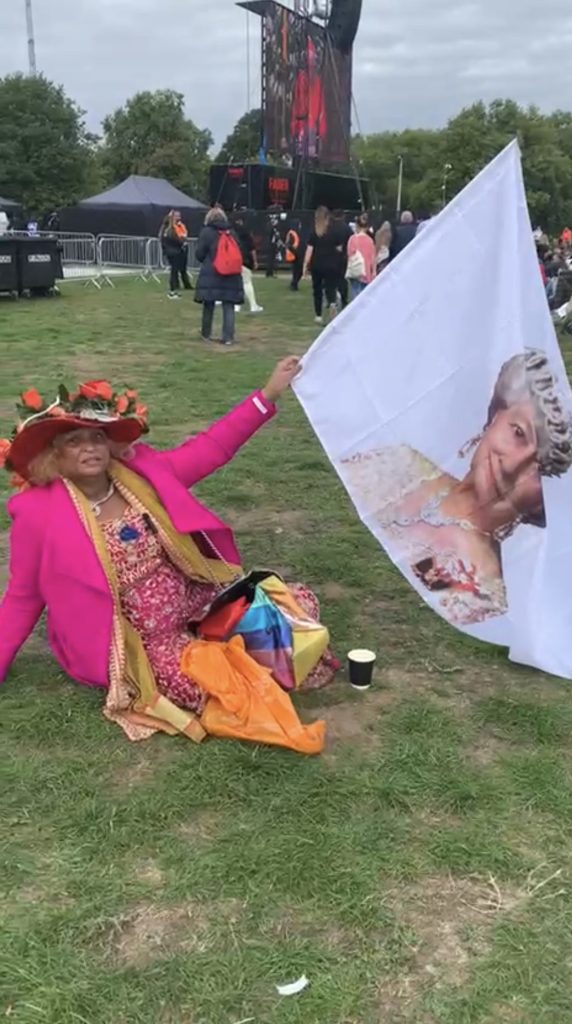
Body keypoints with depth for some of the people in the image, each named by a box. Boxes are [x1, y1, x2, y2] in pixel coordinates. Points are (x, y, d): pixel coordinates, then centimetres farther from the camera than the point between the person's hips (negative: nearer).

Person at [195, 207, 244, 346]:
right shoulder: (231, 233, 9)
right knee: (229, 307, 2)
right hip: (231, 275, 2)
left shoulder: (206, 232, -2)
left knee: (208, 305, 10)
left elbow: (199, 254, -1)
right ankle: (228, 337, -2)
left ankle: (206, 334, 21)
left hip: (210, 275, -2)